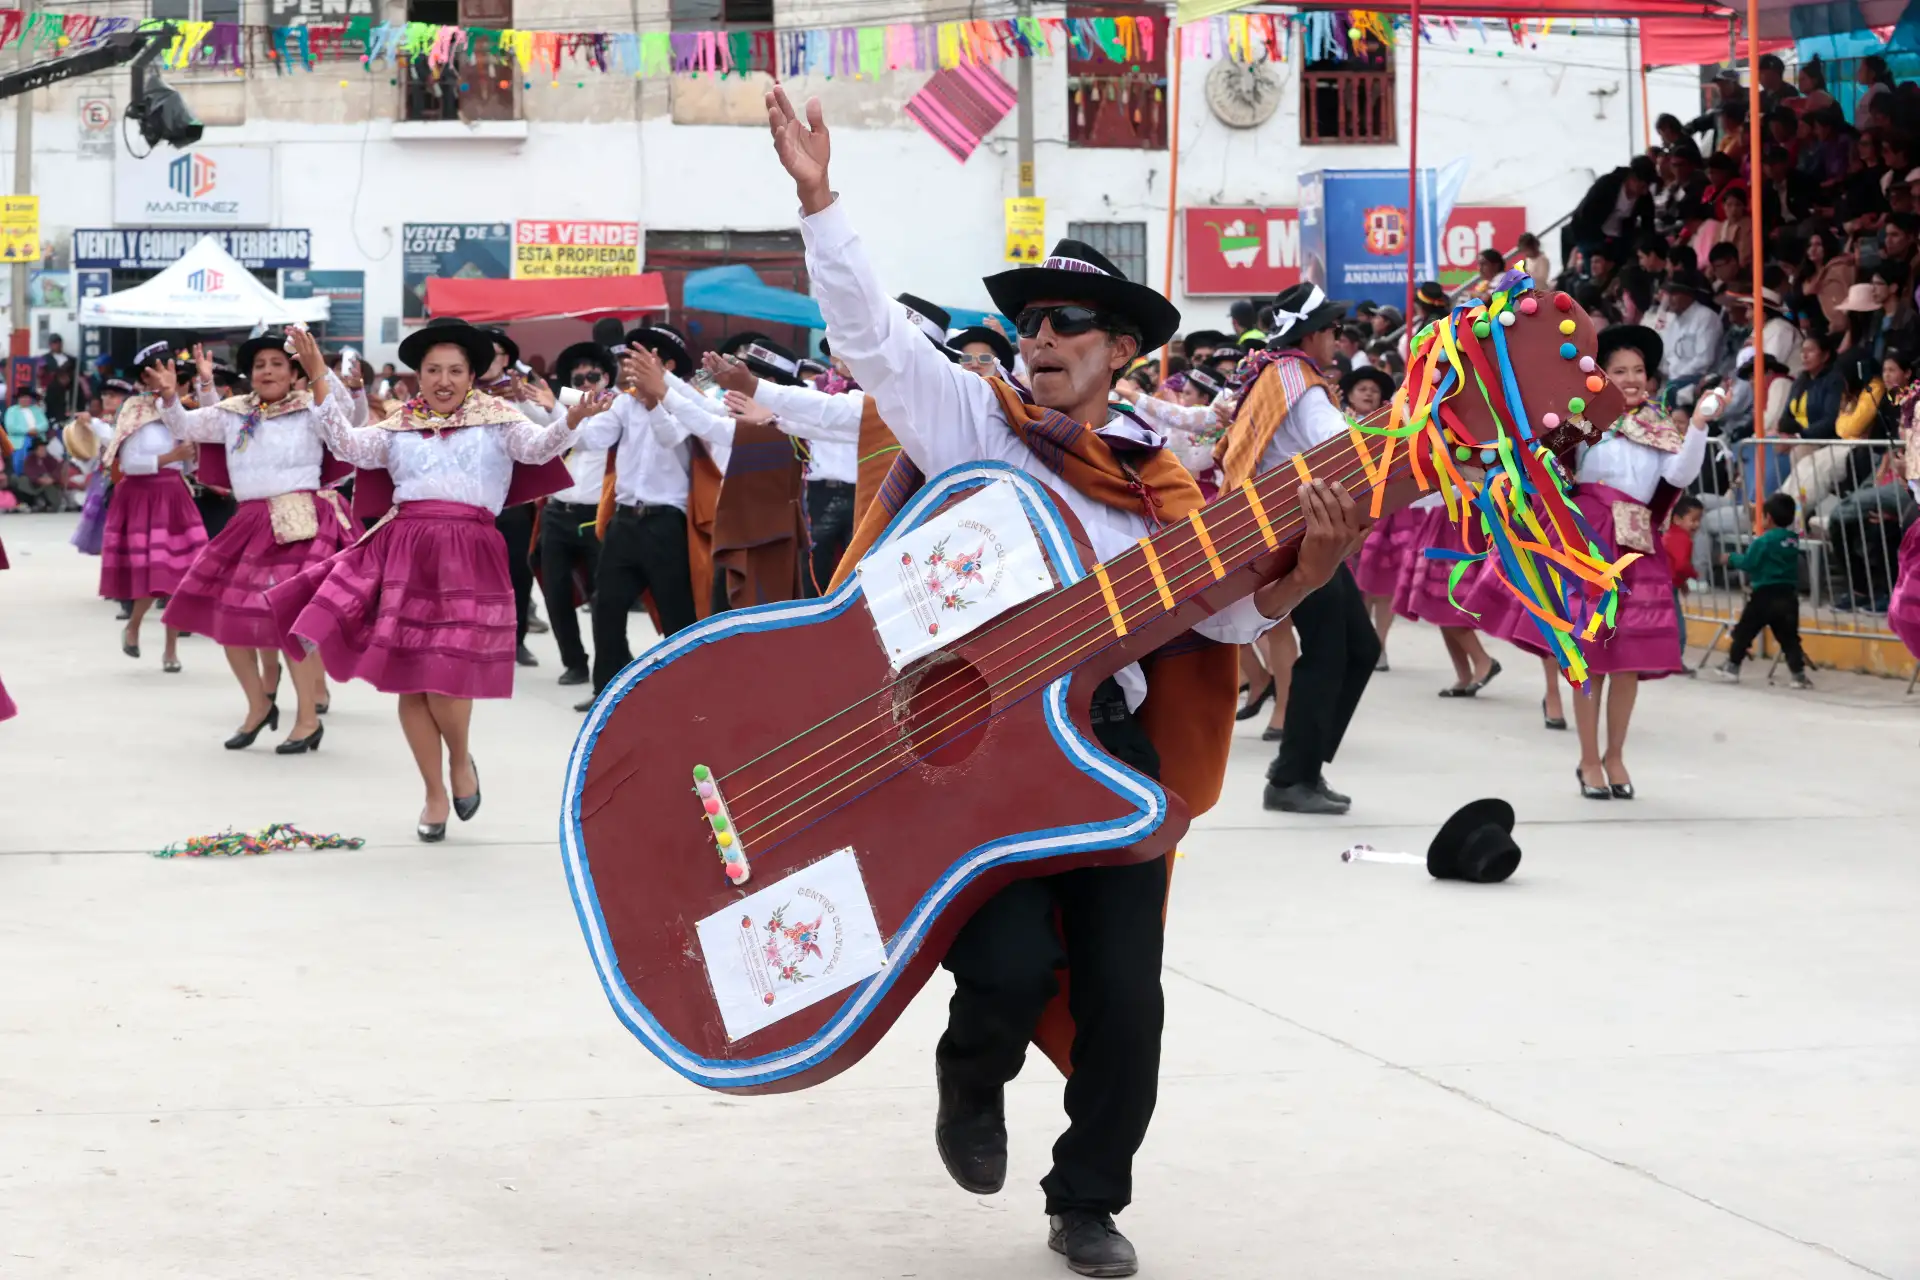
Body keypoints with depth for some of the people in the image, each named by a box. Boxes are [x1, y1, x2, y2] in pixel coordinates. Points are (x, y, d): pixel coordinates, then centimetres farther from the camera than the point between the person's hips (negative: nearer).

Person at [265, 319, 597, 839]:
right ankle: (435, 793, 16)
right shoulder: (399, 427, 15)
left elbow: (537, 448, -6)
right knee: (407, 677, 3)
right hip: (403, 548, 3)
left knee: (445, 673, -14)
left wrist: (570, 423, -27)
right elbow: (350, 446, 4)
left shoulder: (496, 418, 8)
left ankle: (460, 761, 17)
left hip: (467, 553, -3)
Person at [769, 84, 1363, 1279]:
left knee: (1125, 995, 0)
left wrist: (1310, 567, -13)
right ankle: (973, 1079, 18)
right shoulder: (971, 421, 5)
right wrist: (820, 197, -13)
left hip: (1111, 746, 3)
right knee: (1012, 967, -19)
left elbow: (1232, 612, 7)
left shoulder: (1156, 485, 11)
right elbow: (869, 326, -4)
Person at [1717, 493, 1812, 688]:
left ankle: (1732, 666, 16)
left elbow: (1748, 563, -10)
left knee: (1744, 631, 10)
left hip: (1765, 595, -5)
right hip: (1788, 595, 5)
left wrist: (1732, 559, 9)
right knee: (1789, 637, 6)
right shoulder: (1793, 540, 7)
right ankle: (1798, 674, -2)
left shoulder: (1764, 541, -12)